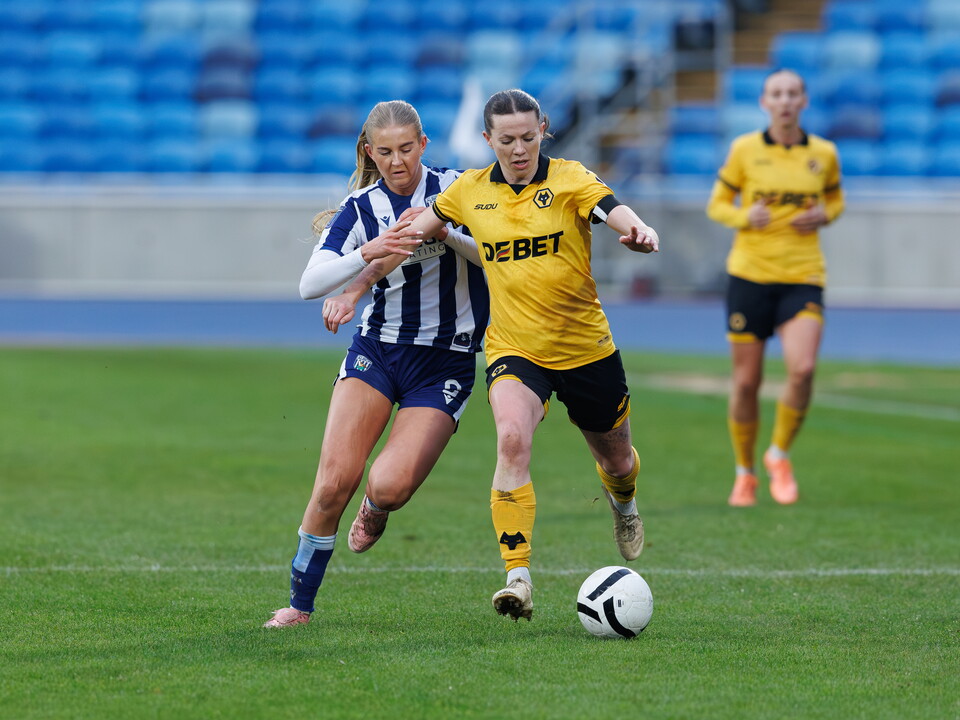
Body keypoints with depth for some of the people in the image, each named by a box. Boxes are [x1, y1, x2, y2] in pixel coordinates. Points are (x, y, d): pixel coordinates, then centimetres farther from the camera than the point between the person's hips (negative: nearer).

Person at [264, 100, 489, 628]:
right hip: (378, 348, 1)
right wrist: (368, 253, -28)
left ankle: (375, 509, 20)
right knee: (335, 479, -15)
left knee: (389, 485, -19)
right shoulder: (360, 209, 0)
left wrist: (443, 233, -24)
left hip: (447, 361, -1)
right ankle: (300, 603, 1)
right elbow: (310, 283, -12)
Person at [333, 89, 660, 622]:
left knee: (616, 461, 17)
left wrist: (638, 233, -50)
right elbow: (411, 234, 10)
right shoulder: (469, 191, 0)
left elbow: (615, 213, -26)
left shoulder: (569, 179, -8)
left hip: (587, 349, 0)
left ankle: (623, 503, 58)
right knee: (512, 438, -30)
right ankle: (518, 577, -32)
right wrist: (354, 288, 3)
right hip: (514, 349, 0)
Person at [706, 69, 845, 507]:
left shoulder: (823, 154, 4)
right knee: (746, 381, 1)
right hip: (749, 274, 0)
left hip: (802, 277, 0)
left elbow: (835, 200, 20)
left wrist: (823, 216, -3)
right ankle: (744, 473, 23)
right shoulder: (744, 150, 0)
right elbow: (717, 205, 7)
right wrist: (745, 216, -13)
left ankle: (780, 455, 4)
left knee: (803, 368, -21)